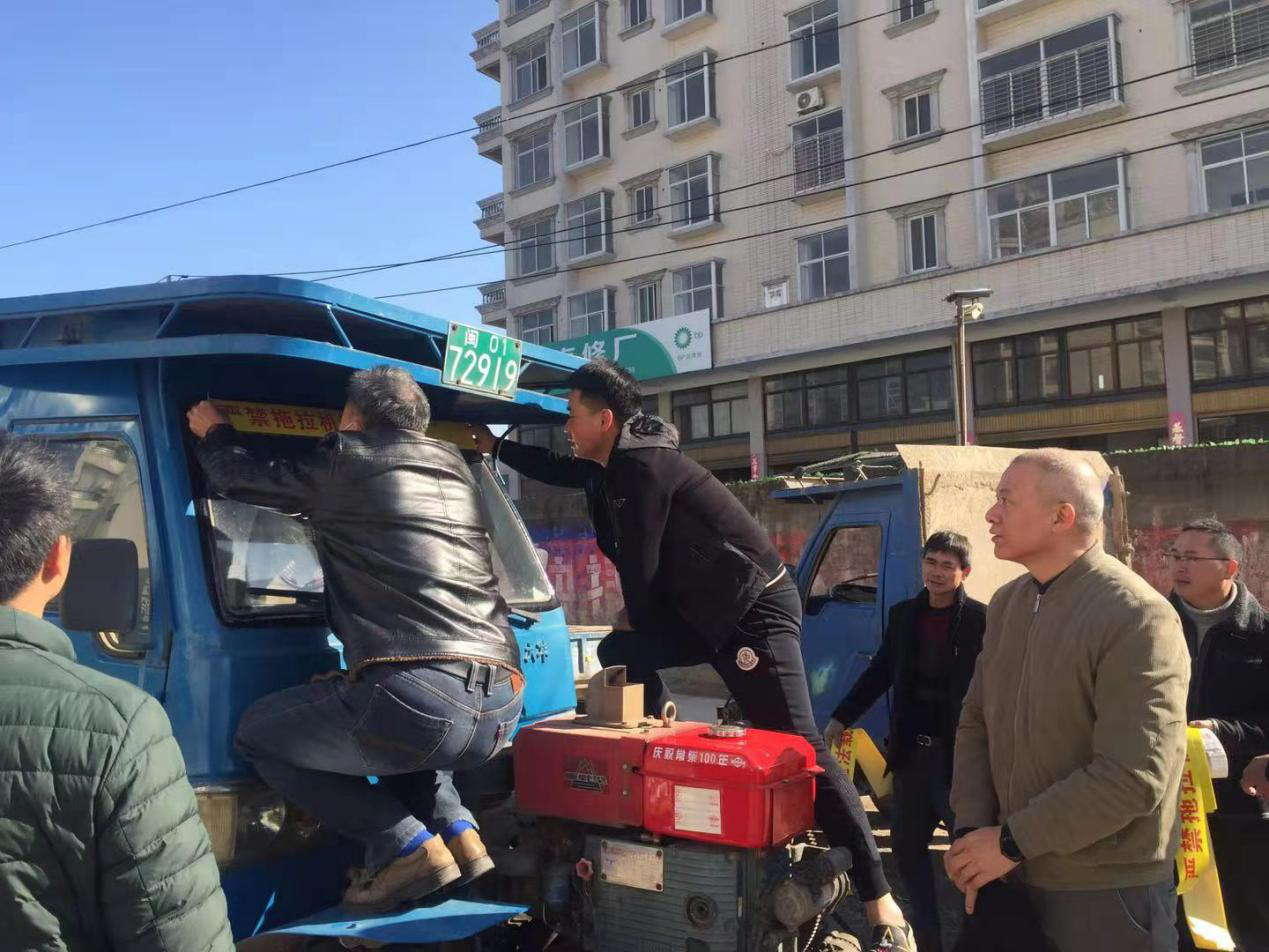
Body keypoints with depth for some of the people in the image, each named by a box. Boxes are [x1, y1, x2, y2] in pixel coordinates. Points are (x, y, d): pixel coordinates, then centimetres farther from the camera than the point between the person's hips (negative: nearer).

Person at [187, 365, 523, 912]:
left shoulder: (345, 463, 4)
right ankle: (457, 831, 18)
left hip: (421, 696, -7)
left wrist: (214, 434, 38)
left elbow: (238, 479, 19)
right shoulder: (453, 467, 22)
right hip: (502, 707, 8)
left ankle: (407, 847, 2)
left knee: (259, 733, 15)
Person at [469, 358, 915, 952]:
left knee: (797, 746, -15)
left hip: (757, 609, -10)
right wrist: (495, 447, 40)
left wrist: (635, 618, 7)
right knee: (621, 654, 5)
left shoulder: (644, 465, -16)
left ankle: (881, 904, -13)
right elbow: (559, 471, 33)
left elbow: (639, 562, -12)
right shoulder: (620, 463, 14)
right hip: (708, 612, 10)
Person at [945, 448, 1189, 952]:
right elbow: (975, 721, 7)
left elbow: (1133, 776, -24)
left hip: (1108, 893, -6)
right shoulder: (1007, 603, 6)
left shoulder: (1137, 616, -19)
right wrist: (972, 832, -7)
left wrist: (1012, 841, -19)